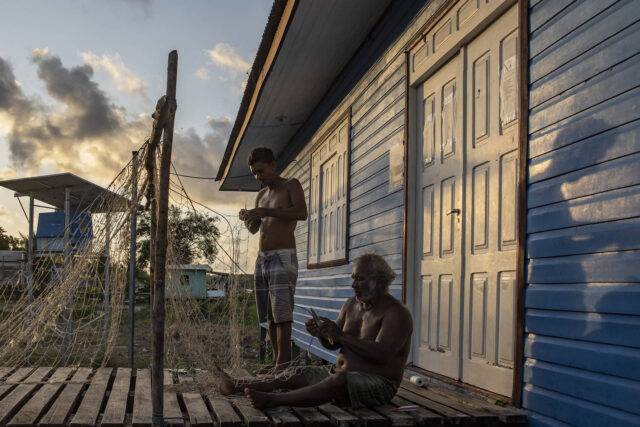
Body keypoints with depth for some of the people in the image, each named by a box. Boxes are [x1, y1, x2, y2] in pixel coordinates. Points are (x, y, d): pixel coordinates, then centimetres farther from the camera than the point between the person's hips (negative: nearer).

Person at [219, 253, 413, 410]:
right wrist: (321, 334, -10)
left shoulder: (396, 313, -13)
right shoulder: (351, 305, 11)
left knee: (337, 381, -35)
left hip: (377, 383, -8)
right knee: (297, 374, -1)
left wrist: (341, 335, -28)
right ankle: (237, 385, 5)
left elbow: (381, 354, -27)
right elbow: (332, 345, 14)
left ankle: (271, 400, -43)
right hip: (342, 374, 8)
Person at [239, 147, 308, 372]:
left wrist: (265, 212, -22)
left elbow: (302, 212, -18)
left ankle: (283, 364, -18)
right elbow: (254, 229, 24)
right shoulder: (261, 195, 20)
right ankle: (277, 361, 7)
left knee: (282, 313, -15)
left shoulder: (291, 185, 0)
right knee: (270, 315, 4)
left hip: (283, 257, -7)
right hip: (262, 258, 7)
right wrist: (248, 219, 0)